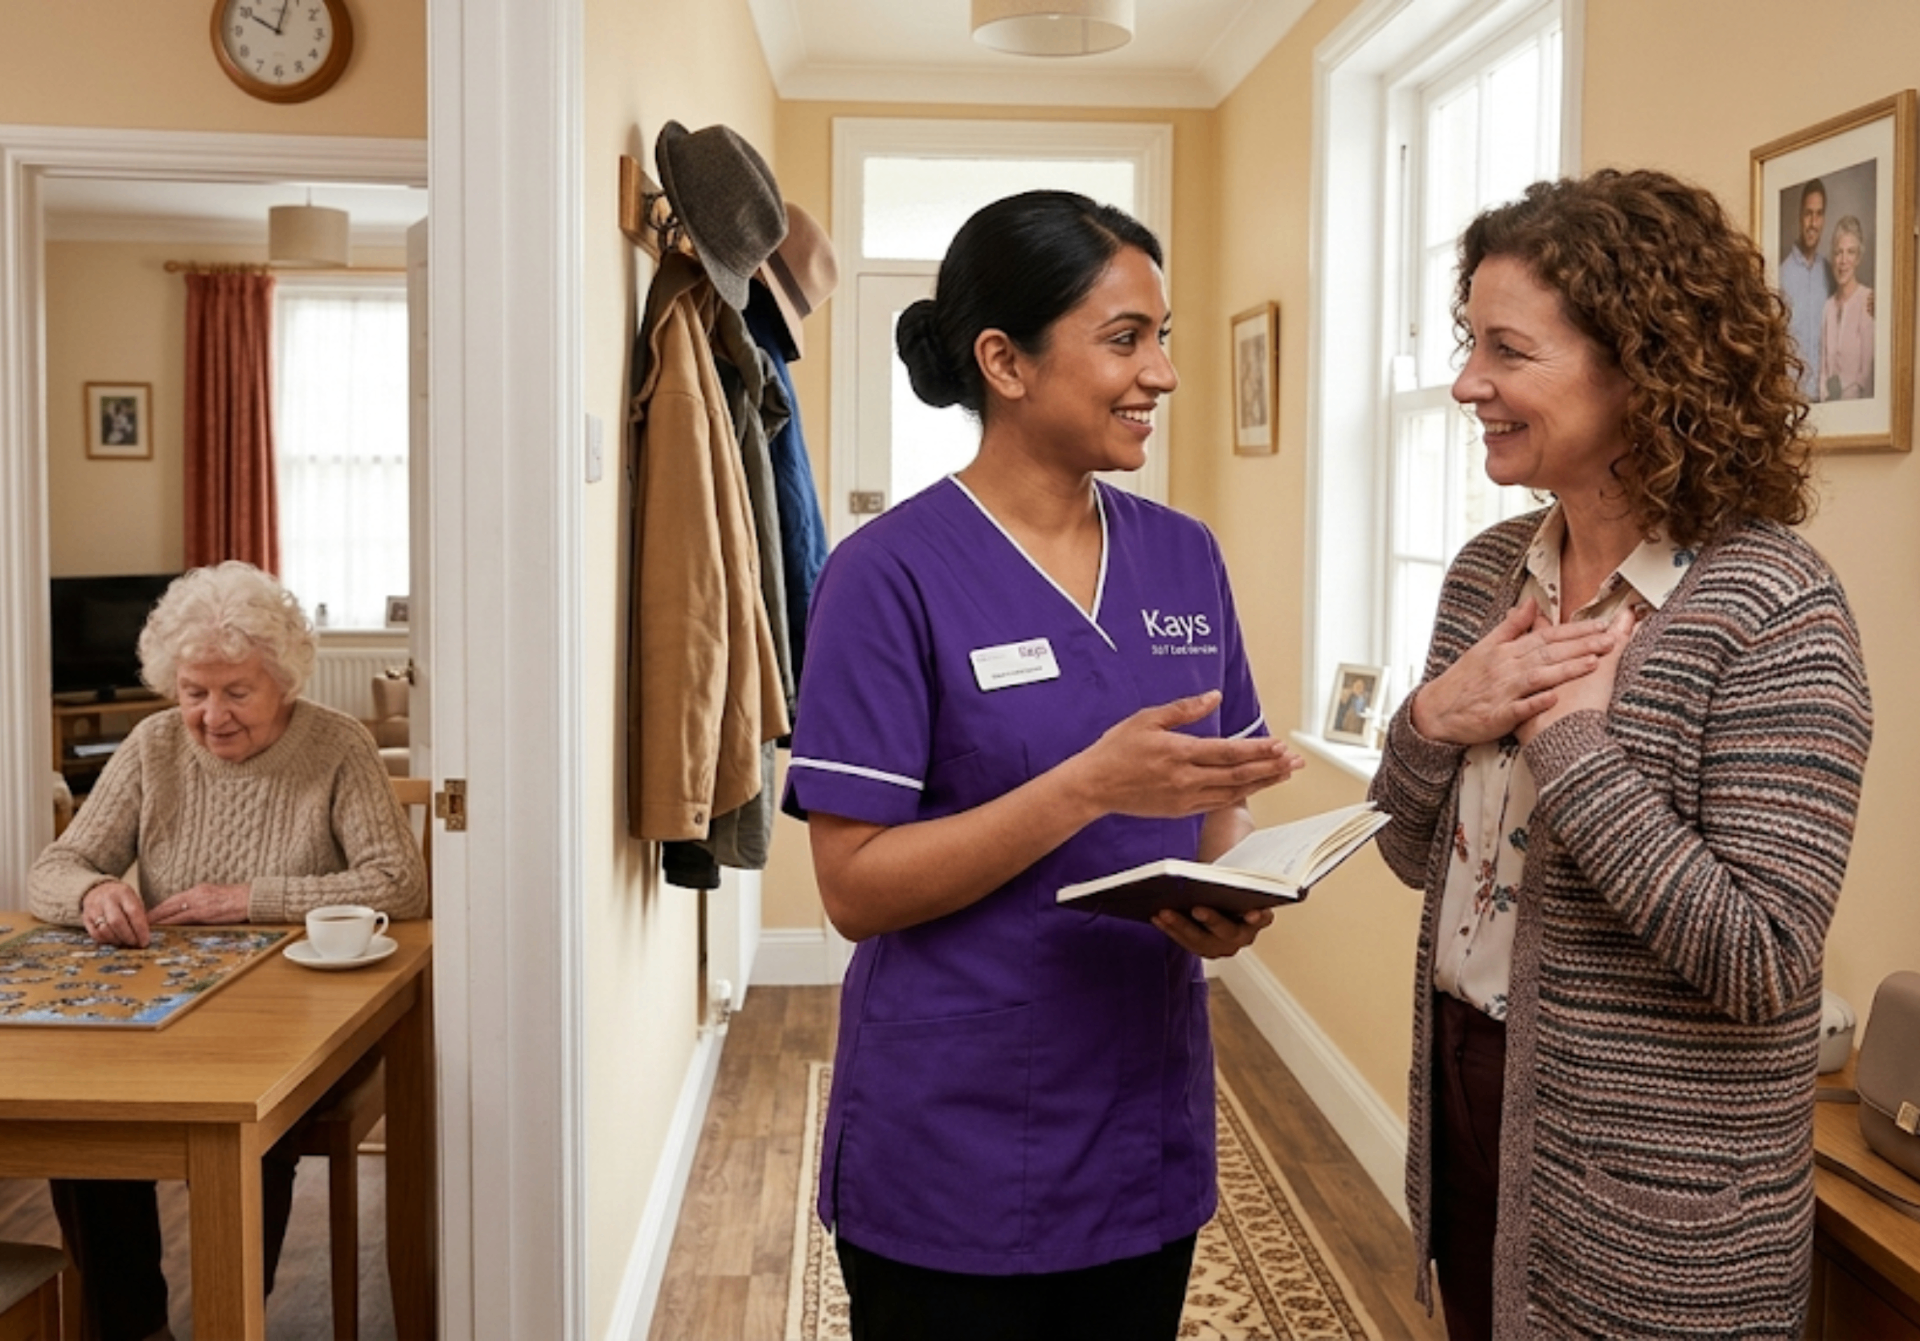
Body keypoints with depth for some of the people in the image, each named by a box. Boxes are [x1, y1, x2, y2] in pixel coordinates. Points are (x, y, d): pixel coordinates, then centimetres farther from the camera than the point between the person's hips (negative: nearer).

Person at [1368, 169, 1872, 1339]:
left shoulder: (1772, 607, -19)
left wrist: (1569, 740, -23)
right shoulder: (1487, 571, 1)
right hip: (1464, 1097, 6)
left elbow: (1761, 963, -23)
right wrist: (1430, 725, -12)